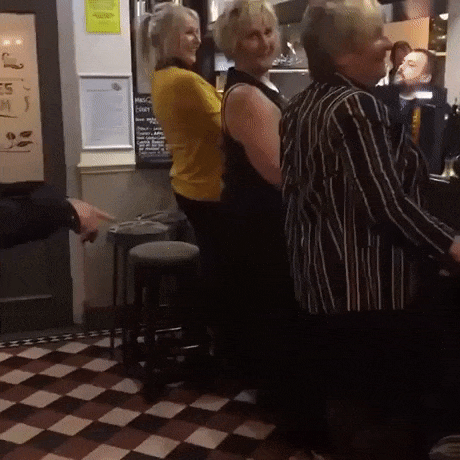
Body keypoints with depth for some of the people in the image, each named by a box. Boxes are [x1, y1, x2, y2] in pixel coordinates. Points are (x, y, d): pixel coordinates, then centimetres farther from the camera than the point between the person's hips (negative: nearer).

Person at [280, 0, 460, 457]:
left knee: (335, 382, 23)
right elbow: (387, 202, -24)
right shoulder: (357, 106, -20)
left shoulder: (300, 105, 9)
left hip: (319, 272, 10)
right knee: (397, 393, 5)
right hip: (369, 281, -10)